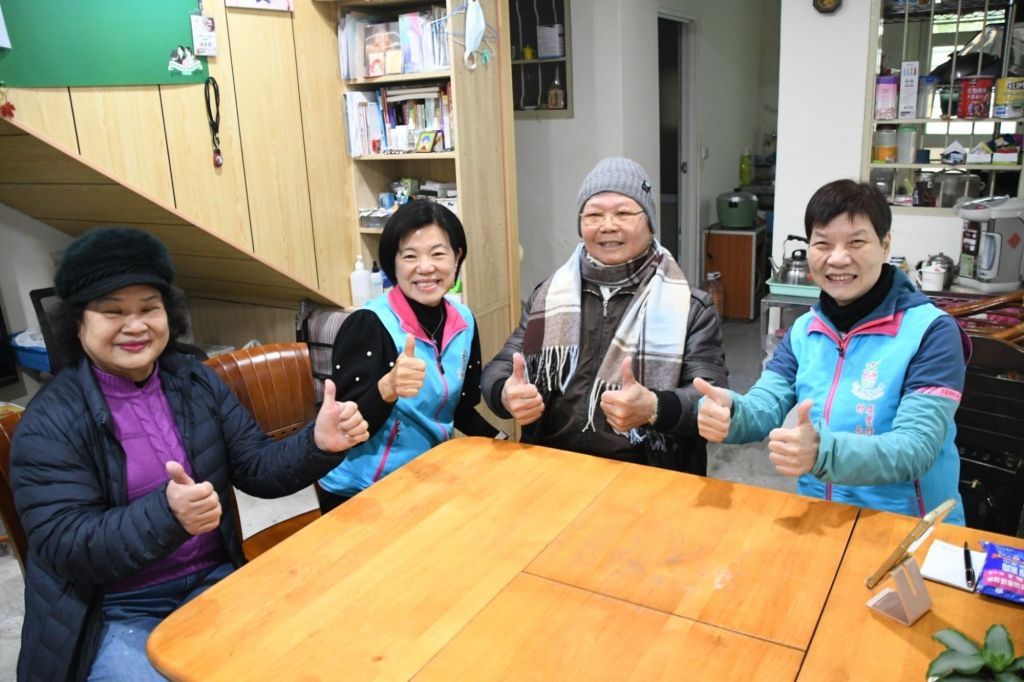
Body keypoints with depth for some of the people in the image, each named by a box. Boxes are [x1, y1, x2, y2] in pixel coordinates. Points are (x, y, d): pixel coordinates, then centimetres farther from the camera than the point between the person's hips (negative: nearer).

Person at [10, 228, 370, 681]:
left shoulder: (197, 381, 2)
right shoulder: (50, 421, -10)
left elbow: (256, 468, 2)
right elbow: (65, 548, -17)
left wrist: (317, 444, -19)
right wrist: (165, 514, -36)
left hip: (211, 582, 4)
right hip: (110, 613, -3)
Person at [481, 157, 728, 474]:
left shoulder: (690, 306, 2)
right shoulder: (548, 294, 12)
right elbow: (500, 368, 11)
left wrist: (653, 408, -26)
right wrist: (507, 395, -13)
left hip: (648, 476, -2)